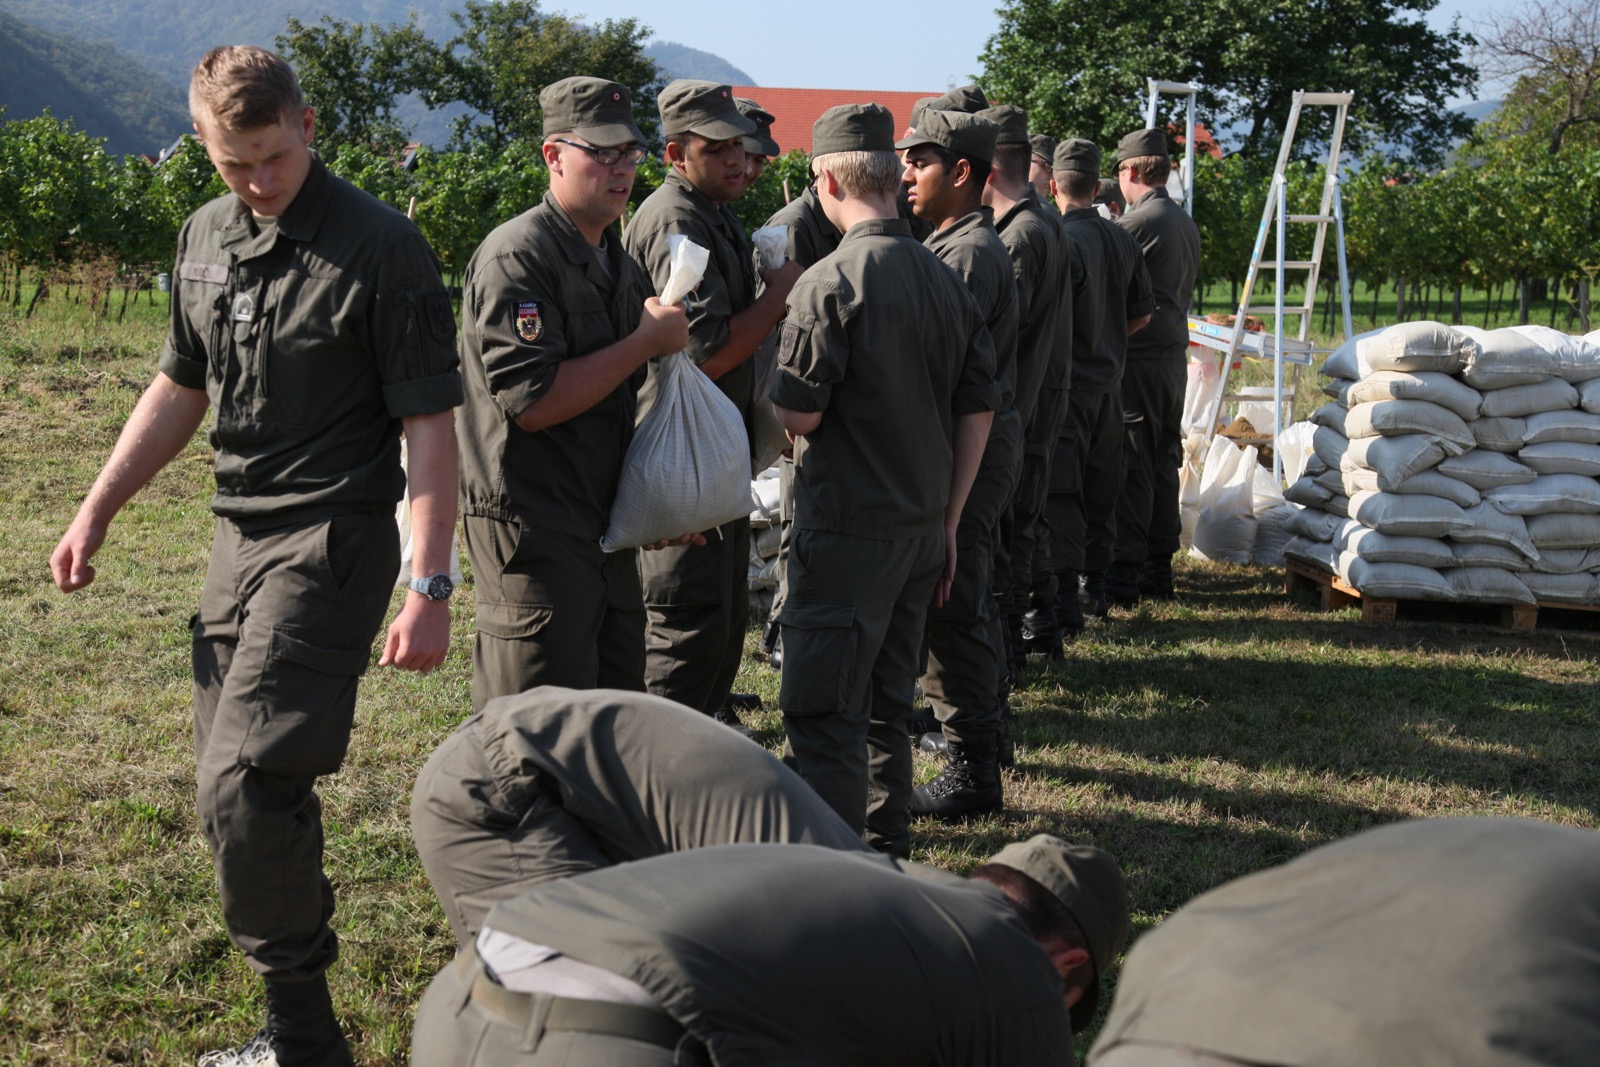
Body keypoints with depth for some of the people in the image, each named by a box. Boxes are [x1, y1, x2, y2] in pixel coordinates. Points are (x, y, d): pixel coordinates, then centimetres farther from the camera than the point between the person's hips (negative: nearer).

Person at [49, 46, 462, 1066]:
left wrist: (431, 586, -18)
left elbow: (431, 423, -13)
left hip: (331, 540, -8)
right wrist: (98, 510, 20)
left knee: (245, 784, -16)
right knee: (232, 784, 10)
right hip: (240, 533, 8)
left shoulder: (381, 246, -11)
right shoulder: (206, 237, 10)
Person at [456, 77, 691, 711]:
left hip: (608, 531, 9)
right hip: (534, 532, -9)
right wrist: (648, 341, -16)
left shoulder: (620, 265, 16)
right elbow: (532, 402, -24)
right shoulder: (517, 257, -13)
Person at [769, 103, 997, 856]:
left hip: (846, 527, -8)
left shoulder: (831, 284, -15)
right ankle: (887, 847, 29)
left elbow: (796, 416, -16)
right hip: (922, 525, 8)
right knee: (887, 700, 19)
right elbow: (979, 412, 10)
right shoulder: (945, 281, 7)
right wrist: (947, 523, 15)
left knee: (824, 710, -2)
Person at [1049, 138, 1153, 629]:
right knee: (1101, 486, 15)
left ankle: (1065, 595, -10)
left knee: (1061, 491, -6)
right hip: (1109, 378, 7)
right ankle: (1095, 583, 25)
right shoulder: (1123, 240, 6)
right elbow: (1141, 315, 14)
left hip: (1067, 381, -7)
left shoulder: (1062, 240, -18)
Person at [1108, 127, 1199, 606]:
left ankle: (1124, 573, -4)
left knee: (1130, 467, -6)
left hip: (1138, 358, -9)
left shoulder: (1137, 222, -14)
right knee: (1163, 464, 12)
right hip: (1175, 354, 9)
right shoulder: (1186, 224, 14)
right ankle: (1158, 569, 17)